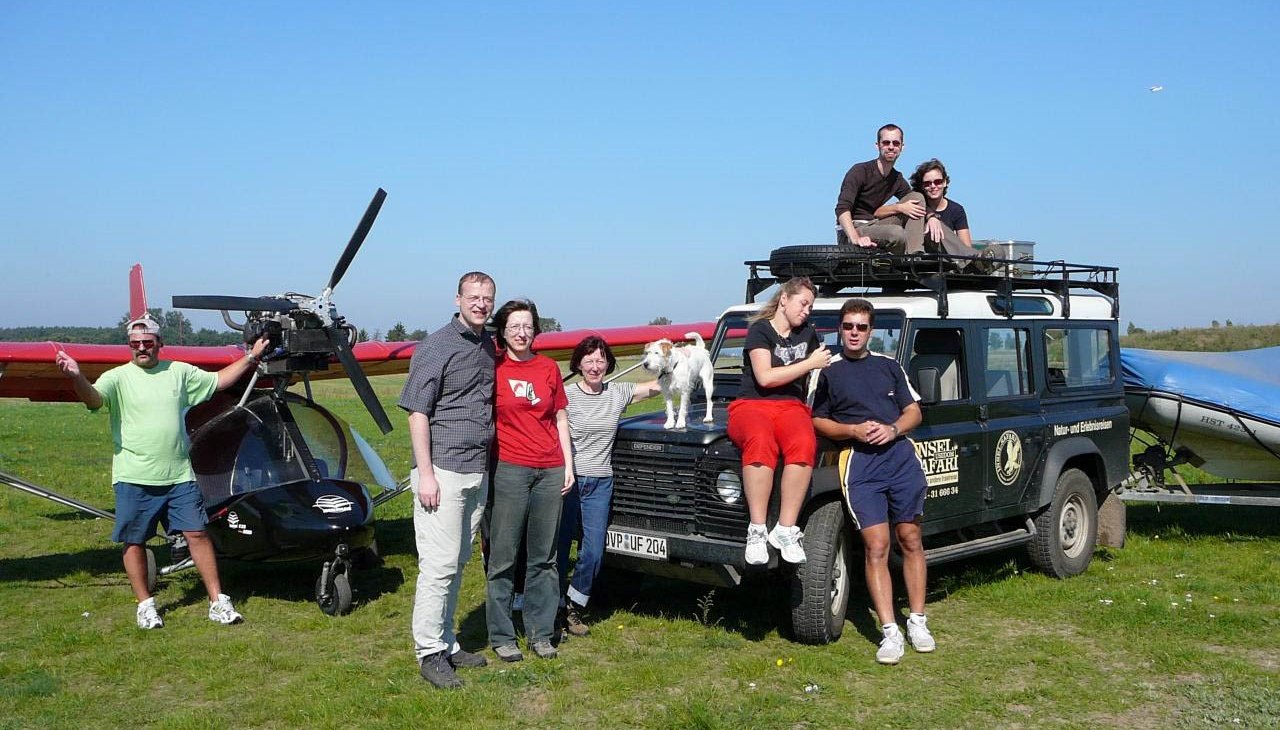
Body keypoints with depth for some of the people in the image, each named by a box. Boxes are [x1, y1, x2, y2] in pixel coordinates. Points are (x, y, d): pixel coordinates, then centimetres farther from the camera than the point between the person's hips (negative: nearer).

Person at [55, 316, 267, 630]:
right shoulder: (118, 377, -4)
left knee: (197, 533, 2)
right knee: (134, 542, 6)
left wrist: (250, 359, 17)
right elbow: (94, 398, -23)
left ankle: (218, 601, 9)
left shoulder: (180, 372, 8)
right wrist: (77, 376, -43)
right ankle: (145, 604, 22)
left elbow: (218, 380, 19)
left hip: (180, 476, 3)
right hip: (134, 478, -2)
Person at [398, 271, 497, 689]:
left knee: (458, 563, 14)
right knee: (439, 565, -5)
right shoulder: (437, 346, -8)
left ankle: (446, 643, 23)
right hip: (444, 471, -7)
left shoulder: (488, 346, 14)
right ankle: (430, 653, 3)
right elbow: (417, 411, -11)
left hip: (478, 473, 7)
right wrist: (425, 474, -16)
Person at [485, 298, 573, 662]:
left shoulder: (548, 367, 9)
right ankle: (501, 636, 10)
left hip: (551, 471, 4)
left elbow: (561, 418, 14)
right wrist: (486, 466, -6)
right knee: (504, 557, 1)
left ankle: (541, 633, 18)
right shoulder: (493, 368, -1)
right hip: (510, 469, -3)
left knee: (543, 557, 9)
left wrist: (568, 465, 8)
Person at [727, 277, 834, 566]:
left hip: (792, 406, 4)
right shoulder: (760, 330, 1)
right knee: (761, 441, -42)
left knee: (804, 443, -35)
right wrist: (810, 363, -8)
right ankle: (757, 531, -36)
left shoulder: (807, 332, 20)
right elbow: (765, 377, -12)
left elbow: (825, 365, 38)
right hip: (752, 405, -4)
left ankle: (785, 530, -32)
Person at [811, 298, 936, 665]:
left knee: (910, 540, 7)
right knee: (876, 546, -7)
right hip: (859, 463, -3)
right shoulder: (826, 372, 7)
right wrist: (854, 430, -11)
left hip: (900, 454, 3)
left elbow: (914, 412, 13)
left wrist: (893, 429, -7)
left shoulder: (889, 366, 14)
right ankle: (890, 632, -4)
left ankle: (917, 621, 19)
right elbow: (817, 421, 5)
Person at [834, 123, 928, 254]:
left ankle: (916, 256, -15)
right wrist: (855, 238, -39)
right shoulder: (860, 171, -11)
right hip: (851, 232, -8)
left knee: (917, 197, -2)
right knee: (897, 233, -34)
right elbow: (842, 209, -23)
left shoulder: (897, 179, 12)